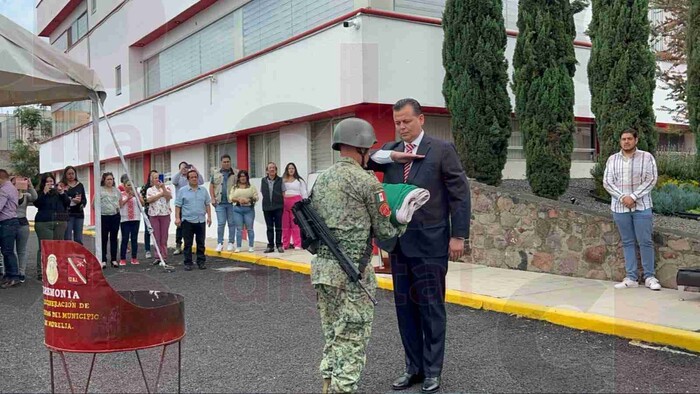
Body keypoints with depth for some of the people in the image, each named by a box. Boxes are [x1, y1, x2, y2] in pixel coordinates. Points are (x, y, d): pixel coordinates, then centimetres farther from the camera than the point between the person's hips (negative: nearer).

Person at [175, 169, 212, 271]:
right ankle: (188, 263, 8)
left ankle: (201, 262, 13)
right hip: (187, 221, -2)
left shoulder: (203, 190, 10)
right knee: (188, 244, 2)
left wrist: (209, 216, 6)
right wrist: (177, 218, -8)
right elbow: (178, 205, 0)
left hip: (200, 221, 2)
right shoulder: (182, 191, 2)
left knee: (201, 243, 6)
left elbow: (207, 204, 13)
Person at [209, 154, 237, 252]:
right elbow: (211, 186, 11)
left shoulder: (235, 173, 4)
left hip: (232, 202, -1)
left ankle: (231, 243, 12)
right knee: (220, 223, 0)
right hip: (220, 202, 1)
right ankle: (220, 243, 5)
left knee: (231, 223, 4)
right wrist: (213, 198, 2)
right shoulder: (215, 173, 9)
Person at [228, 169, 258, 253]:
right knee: (239, 229, 3)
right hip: (237, 209, 2)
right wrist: (238, 199, -13)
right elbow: (230, 198, 4)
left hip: (249, 209, -1)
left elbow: (256, 197, 0)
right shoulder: (234, 188, 11)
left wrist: (249, 200, -16)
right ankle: (238, 247, 7)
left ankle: (251, 246, 7)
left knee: (250, 228, 1)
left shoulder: (252, 187, 6)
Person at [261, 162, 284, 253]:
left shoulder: (280, 180, 3)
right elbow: (262, 193, 13)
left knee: (278, 227, 1)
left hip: (278, 207, -2)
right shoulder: (263, 181, 8)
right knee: (269, 227, 6)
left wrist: (280, 203, -3)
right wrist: (267, 201, 3)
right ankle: (270, 245, 11)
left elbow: (283, 193, 5)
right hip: (267, 207, 2)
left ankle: (279, 245, 8)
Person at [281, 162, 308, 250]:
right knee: (285, 224, 3)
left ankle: (297, 244, -5)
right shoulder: (283, 180, 13)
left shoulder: (299, 180, 9)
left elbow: (304, 193, 7)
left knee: (295, 224, -6)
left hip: (296, 202, -2)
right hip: (284, 203, 3)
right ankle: (285, 244, 9)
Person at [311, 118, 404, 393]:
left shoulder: (321, 179, 11)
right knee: (352, 339, 1)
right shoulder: (367, 181, -9)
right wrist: (400, 229, 17)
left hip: (321, 267, 7)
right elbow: (384, 230, -4)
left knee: (333, 335, 17)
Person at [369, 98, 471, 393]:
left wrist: (459, 236, -9)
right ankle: (414, 367, 24)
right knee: (405, 307, 11)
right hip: (399, 243, 5)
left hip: (430, 243, -5)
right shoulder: (389, 150, 11)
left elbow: (460, 194, -5)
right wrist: (391, 155, -14)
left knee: (431, 308, 4)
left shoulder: (442, 149, -3)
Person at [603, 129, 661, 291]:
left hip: (641, 206, -2)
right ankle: (631, 277, 10)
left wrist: (633, 197, -15)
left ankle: (650, 277, 7)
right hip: (620, 207, 2)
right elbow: (607, 182, 2)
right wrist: (622, 197, -12)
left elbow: (651, 180, -6)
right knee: (628, 242, 6)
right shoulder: (612, 159, 7)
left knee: (645, 241, -2)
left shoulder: (646, 157, 1)